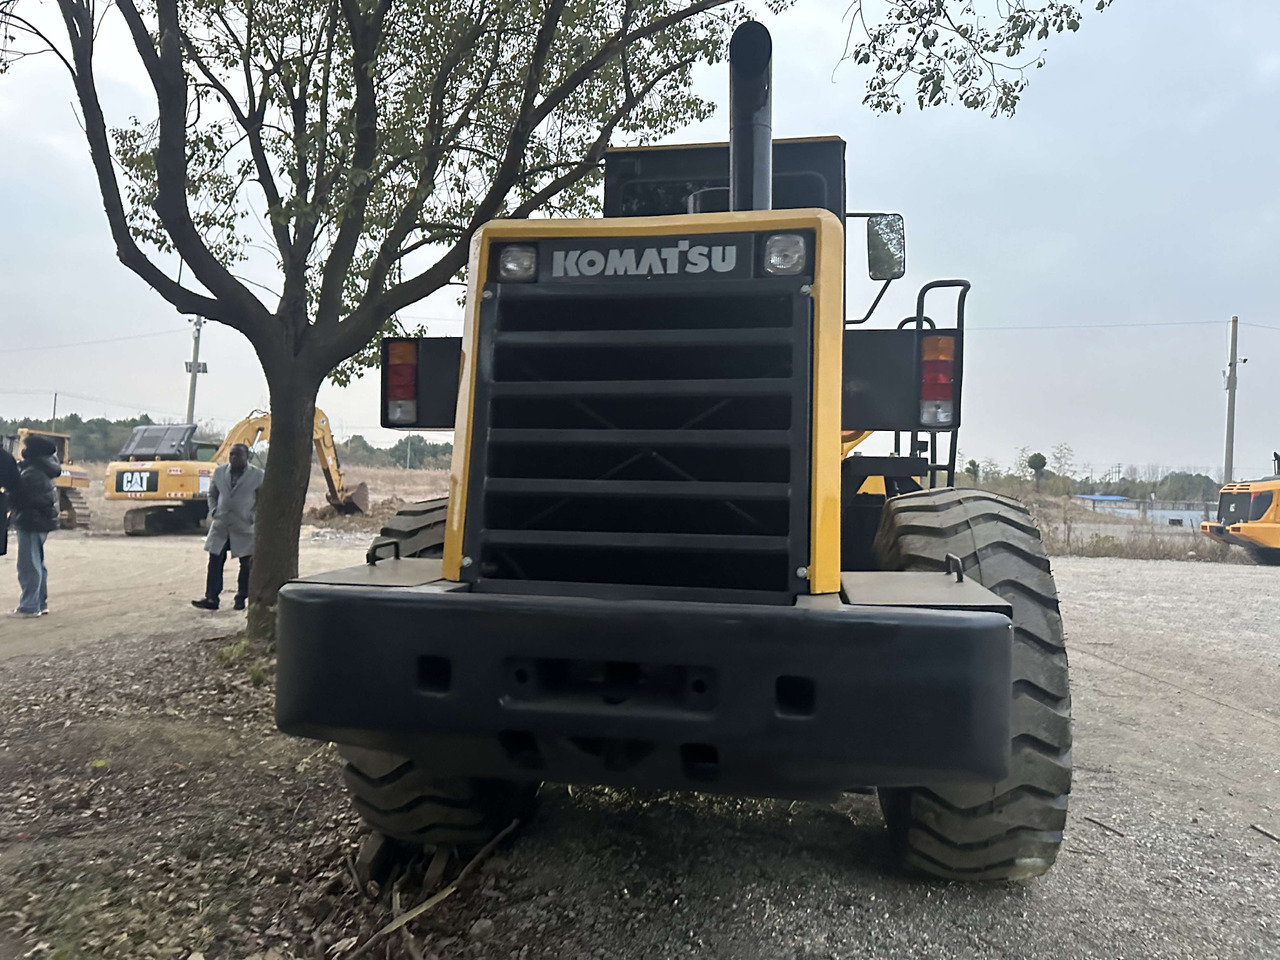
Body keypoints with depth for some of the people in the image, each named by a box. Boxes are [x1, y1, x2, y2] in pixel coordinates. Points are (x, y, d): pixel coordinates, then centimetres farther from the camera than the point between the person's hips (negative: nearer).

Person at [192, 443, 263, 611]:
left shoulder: (257, 475, -3)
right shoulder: (219, 472, 8)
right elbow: (212, 494, 19)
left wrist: (254, 517, -8)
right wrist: (213, 511, 4)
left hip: (245, 527, -3)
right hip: (220, 526, 3)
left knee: (247, 565, 4)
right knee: (215, 562, 1)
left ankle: (241, 598, 17)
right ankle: (211, 598, 5)